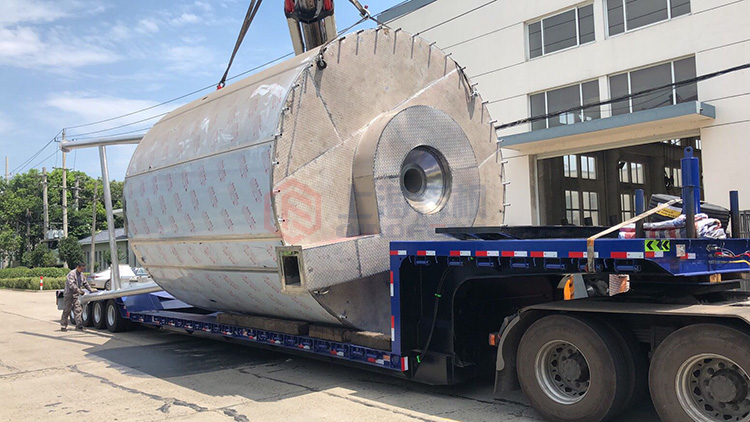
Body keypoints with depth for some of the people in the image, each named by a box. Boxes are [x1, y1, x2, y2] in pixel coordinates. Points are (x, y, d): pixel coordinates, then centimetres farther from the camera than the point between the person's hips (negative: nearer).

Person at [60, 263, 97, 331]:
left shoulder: (81, 274, 13)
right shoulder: (72, 274, -13)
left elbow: (85, 283, 23)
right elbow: (71, 285, -24)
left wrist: (91, 289, 14)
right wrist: (79, 290, -29)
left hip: (76, 296, 7)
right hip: (69, 296, -7)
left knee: (77, 310, 0)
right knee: (66, 311, 0)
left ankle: (79, 326, -2)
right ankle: (63, 326, 9)